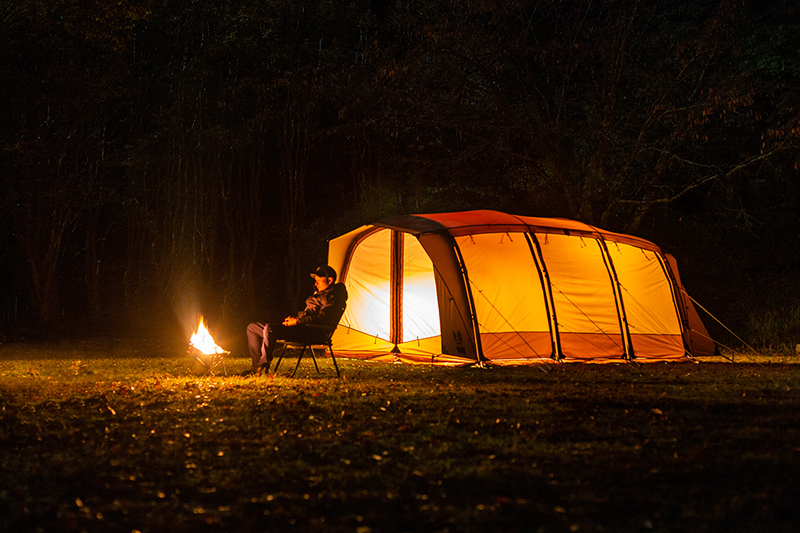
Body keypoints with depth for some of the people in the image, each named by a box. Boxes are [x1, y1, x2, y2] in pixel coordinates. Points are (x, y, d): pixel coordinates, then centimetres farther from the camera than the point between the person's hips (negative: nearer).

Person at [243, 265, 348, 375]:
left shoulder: (332, 296, -6)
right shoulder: (320, 294, 26)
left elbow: (321, 318, -19)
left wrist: (297, 321, -16)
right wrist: (293, 318, 8)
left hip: (313, 332, -11)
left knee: (269, 329, -33)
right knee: (252, 328, 7)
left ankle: (263, 366, -23)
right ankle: (257, 366, -1)